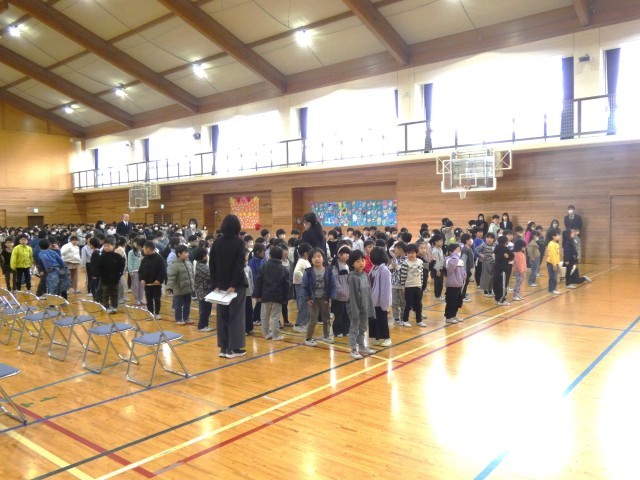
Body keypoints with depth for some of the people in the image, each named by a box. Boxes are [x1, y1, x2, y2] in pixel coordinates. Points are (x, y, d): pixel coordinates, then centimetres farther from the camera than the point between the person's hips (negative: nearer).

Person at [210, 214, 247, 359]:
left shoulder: (216, 242, 5)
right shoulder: (239, 242, -9)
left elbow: (212, 265, 5)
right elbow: (239, 265, -16)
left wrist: (215, 284, 6)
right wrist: (233, 285, -15)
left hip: (221, 285, 5)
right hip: (236, 285, -4)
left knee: (222, 316, 10)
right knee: (235, 315, 3)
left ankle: (224, 348, 13)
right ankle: (234, 348, 6)